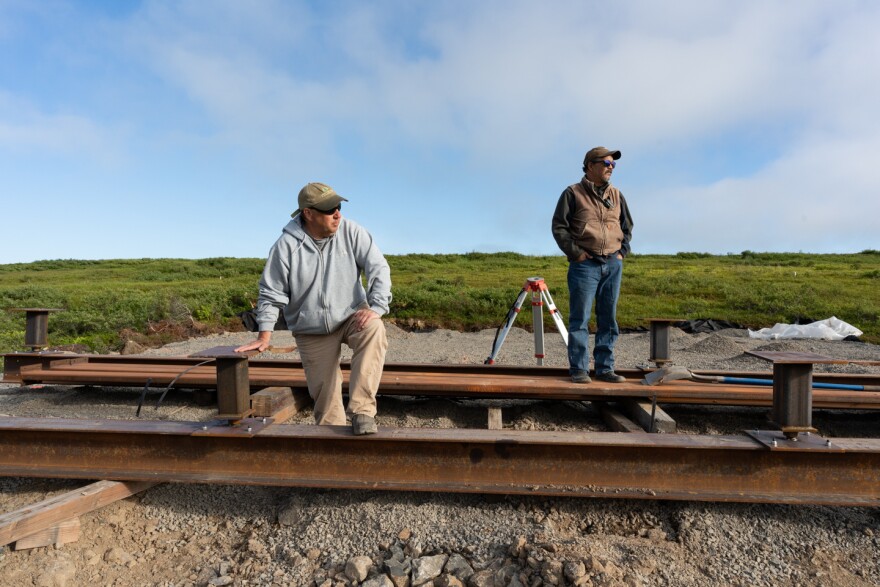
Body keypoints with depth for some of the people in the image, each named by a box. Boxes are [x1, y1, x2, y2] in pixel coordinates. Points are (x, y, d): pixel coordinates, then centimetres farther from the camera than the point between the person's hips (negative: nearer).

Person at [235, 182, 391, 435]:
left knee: (374, 330, -33)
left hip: (352, 317, 0)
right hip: (311, 332, 0)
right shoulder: (286, 245, -11)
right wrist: (264, 336, -5)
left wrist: (376, 307, -24)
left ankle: (362, 411, -30)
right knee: (324, 394, 2)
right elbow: (271, 293, -4)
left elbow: (379, 269, -11)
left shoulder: (352, 232, -10)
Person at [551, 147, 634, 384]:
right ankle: (579, 369, 3)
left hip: (613, 264, 6)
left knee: (608, 319, 7)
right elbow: (559, 227, -4)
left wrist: (622, 251, 11)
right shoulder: (573, 193, 0)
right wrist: (575, 253, -10)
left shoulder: (616, 195, 16)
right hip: (585, 264, -5)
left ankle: (605, 368, 16)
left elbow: (627, 226, 25)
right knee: (580, 319, -4)